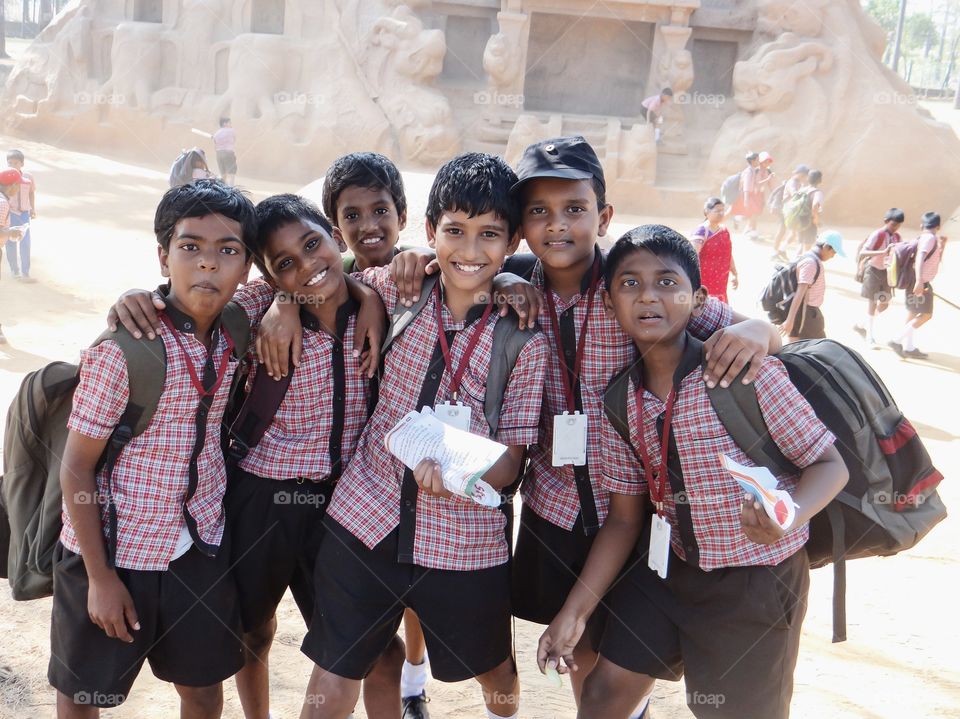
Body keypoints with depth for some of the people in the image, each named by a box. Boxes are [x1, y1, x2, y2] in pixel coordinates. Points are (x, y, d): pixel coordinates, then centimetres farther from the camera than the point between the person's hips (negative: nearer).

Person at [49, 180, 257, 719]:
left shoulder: (236, 341, -5)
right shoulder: (122, 350, -21)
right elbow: (76, 468, -15)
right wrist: (100, 577, -13)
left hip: (201, 548, 5)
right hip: (116, 552, -4)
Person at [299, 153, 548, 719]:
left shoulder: (526, 341, -8)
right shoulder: (394, 291, -4)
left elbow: (511, 460, -8)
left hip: (466, 543, 0)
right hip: (364, 523, 1)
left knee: (495, 672, 25)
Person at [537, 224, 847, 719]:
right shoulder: (620, 401, -6)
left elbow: (829, 464, -15)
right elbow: (625, 517, 1)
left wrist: (788, 515, -36)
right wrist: (574, 611, -2)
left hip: (755, 580, -4)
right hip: (669, 563, 4)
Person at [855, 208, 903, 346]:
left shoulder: (897, 237, 0)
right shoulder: (877, 235, -20)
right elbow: (862, 253, -31)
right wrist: (883, 252, -41)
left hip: (886, 272, 7)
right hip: (873, 270, -6)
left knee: (884, 304, 9)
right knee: (872, 303, 1)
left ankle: (863, 325, 27)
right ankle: (869, 335, 13)